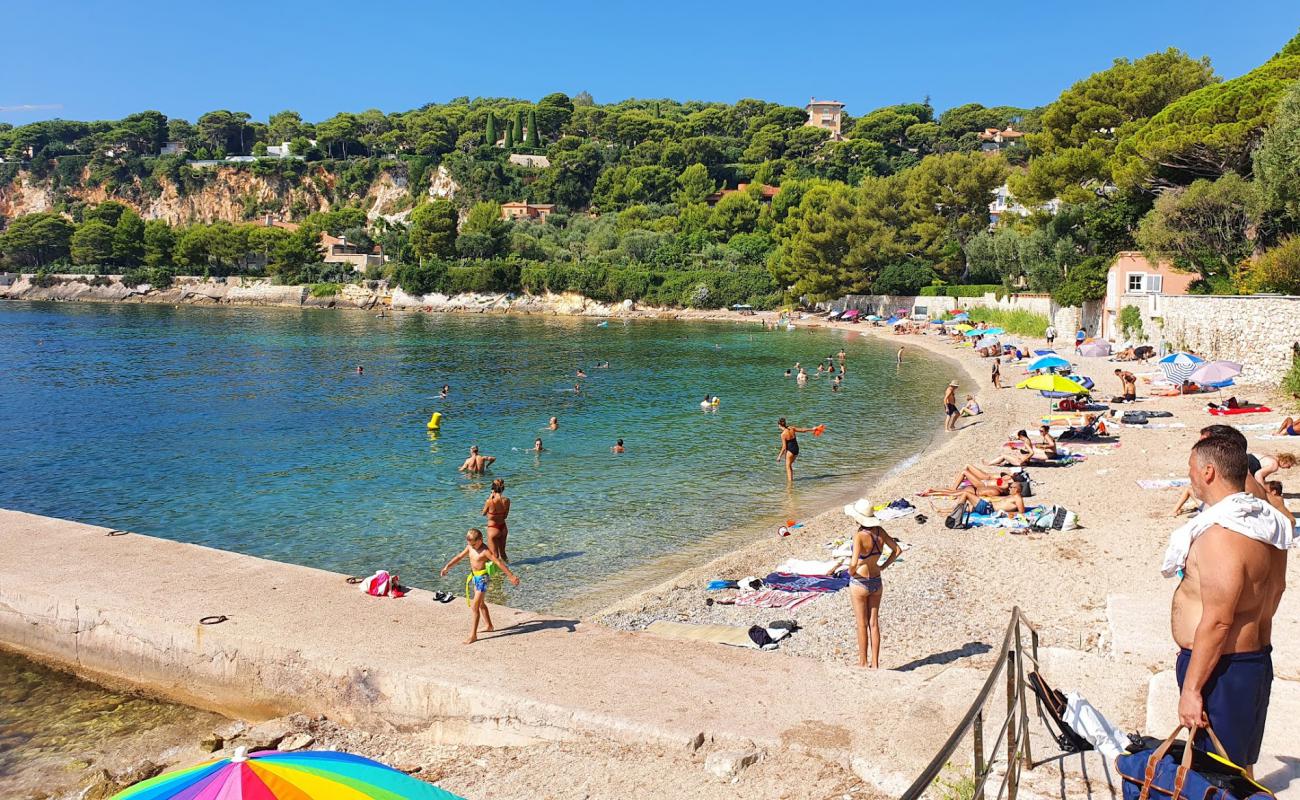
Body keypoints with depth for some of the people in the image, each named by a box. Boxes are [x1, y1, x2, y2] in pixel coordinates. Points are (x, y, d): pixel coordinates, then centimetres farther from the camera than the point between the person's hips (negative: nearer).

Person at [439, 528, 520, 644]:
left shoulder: (485, 551, -19)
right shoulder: (470, 548, 3)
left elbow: (499, 562, -21)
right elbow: (459, 557, 11)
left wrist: (511, 576, -23)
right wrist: (447, 567, 1)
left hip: (482, 578, -9)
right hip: (474, 577, 9)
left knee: (474, 606, -11)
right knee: (481, 604, 24)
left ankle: (473, 635, -8)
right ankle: (488, 626, 41)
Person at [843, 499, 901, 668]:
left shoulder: (859, 536, -23)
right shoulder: (879, 531, -4)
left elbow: (854, 563, -30)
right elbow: (897, 550, 6)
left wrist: (851, 572, -10)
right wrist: (883, 566, 10)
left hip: (859, 583, -6)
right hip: (877, 582, 6)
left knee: (862, 625, 8)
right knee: (874, 624, 14)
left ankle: (863, 663, 19)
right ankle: (875, 664, 21)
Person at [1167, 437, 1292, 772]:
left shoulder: (1221, 537, -25)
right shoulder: (1266, 524, 6)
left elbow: (1217, 621, -26)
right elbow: (1276, 589, 17)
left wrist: (1190, 689, -21)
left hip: (1221, 669, -10)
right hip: (1255, 657, 10)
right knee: (1240, 764, 22)